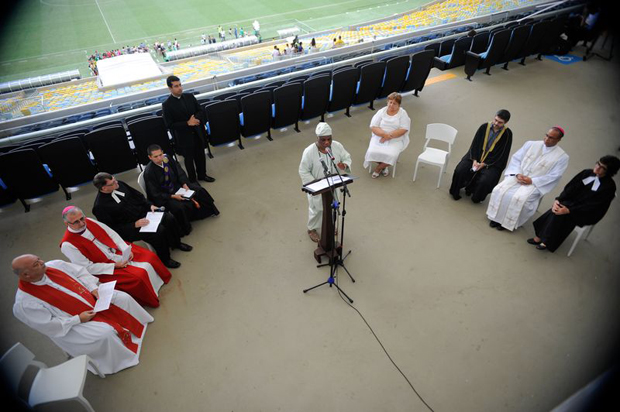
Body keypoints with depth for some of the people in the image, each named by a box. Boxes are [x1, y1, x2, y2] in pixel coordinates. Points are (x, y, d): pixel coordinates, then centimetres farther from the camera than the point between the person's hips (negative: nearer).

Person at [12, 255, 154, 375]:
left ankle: (136, 323, 27)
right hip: (70, 325, -6)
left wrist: (94, 288, -14)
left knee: (123, 298, -2)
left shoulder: (55, 265, -13)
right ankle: (120, 359, 1)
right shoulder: (25, 302, -25)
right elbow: (47, 325, -22)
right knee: (106, 333, -24)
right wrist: (78, 319, -21)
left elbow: (81, 273, -1)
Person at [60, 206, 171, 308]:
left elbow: (111, 233, 2)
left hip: (118, 251, 6)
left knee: (150, 257, -5)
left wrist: (126, 249, -10)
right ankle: (151, 300, 2)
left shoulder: (89, 222, -5)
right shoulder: (68, 245, -19)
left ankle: (163, 277, 21)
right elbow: (87, 267, -18)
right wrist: (114, 266, -20)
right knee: (137, 278, -22)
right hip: (105, 269, -6)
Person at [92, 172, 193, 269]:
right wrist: (135, 225, -22)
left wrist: (150, 205, -3)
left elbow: (138, 195, 11)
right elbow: (112, 229, -16)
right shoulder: (100, 207, -20)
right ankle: (164, 259, -3)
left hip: (143, 212, 6)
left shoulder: (119, 184, -3)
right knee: (159, 231, -26)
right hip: (130, 228, -6)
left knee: (169, 218, -11)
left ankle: (176, 243, 15)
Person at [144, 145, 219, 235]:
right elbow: (155, 194, -19)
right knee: (179, 207, -31)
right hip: (162, 196, -6)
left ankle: (209, 210, 22)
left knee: (198, 190, -1)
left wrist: (185, 185, -15)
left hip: (176, 186, 7)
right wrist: (173, 196, -26)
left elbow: (180, 173, 1)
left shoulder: (167, 159, -10)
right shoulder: (149, 172, -23)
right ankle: (185, 229, -7)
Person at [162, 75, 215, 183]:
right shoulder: (167, 105, -14)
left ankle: (202, 174, 40)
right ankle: (192, 180, 30)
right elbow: (169, 125, -15)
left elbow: (200, 110, 7)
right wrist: (187, 123, -23)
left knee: (200, 155, 18)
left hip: (197, 132, 4)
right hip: (184, 137, -4)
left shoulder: (190, 96, 0)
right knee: (189, 158, 11)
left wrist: (195, 118, -16)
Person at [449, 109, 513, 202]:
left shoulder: (507, 134, -7)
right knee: (460, 171, -21)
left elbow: (502, 154, -8)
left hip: (493, 162, -2)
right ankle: (455, 192, 4)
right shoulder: (484, 127, 0)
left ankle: (476, 197, 5)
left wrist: (484, 164, -16)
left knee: (484, 181, -27)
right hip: (476, 157, 3)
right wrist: (474, 160, -13)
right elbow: (475, 144, 1)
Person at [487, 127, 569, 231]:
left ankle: (509, 222, -13)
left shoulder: (562, 157, -2)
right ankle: (496, 217, -10)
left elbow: (553, 176, -8)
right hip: (517, 177, 3)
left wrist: (532, 180, -17)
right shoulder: (531, 144, 7)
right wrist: (517, 174, -11)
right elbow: (516, 158, 6)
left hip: (535, 184, -3)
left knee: (519, 199, -32)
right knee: (499, 190, -24)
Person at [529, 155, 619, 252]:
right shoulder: (587, 173, 0)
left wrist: (569, 210, -29)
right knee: (558, 207, -27)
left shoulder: (609, 186, -15)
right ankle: (541, 236, -23)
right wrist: (558, 200, -19)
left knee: (561, 214, -30)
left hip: (588, 214, -5)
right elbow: (570, 188, -2)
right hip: (573, 202, 5)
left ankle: (547, 242, -20)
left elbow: (592, 206, -20)